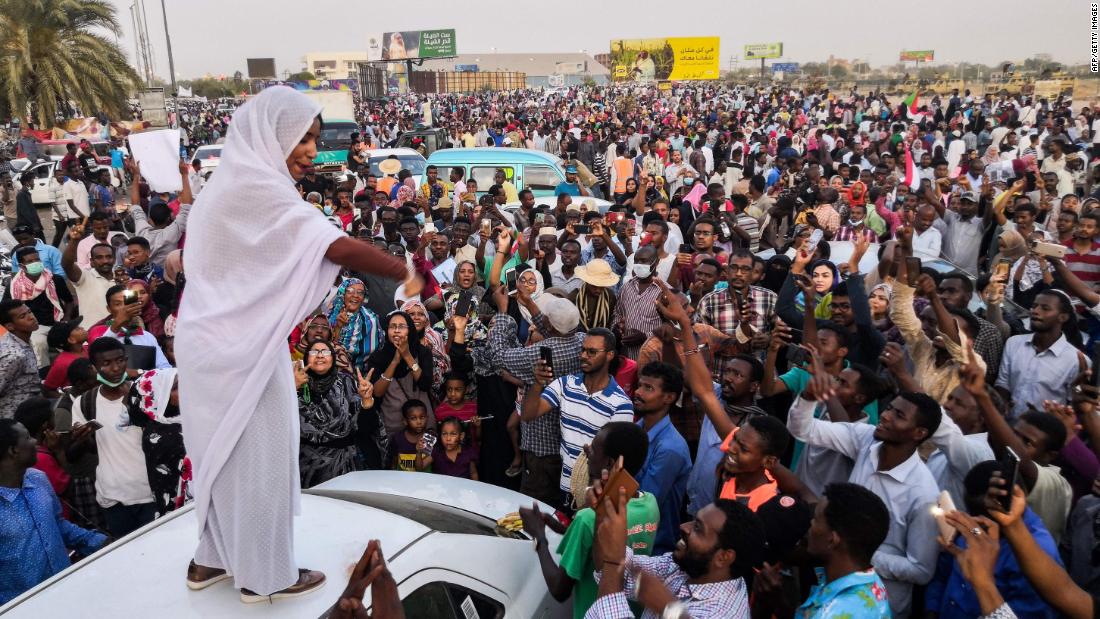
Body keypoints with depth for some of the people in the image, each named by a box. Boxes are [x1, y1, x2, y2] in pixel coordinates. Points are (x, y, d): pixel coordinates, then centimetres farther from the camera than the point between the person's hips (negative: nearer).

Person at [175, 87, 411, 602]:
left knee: (225, 452, 19)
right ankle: (265, 575, 17)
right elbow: (337, 246, -27)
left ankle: (214, 557, 33)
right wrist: (407, 273, -19)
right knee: (256, 455, 2)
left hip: (220, 338, 10)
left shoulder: (235, 181, 13)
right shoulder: (258, 187, -20)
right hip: (239, 346, -10)